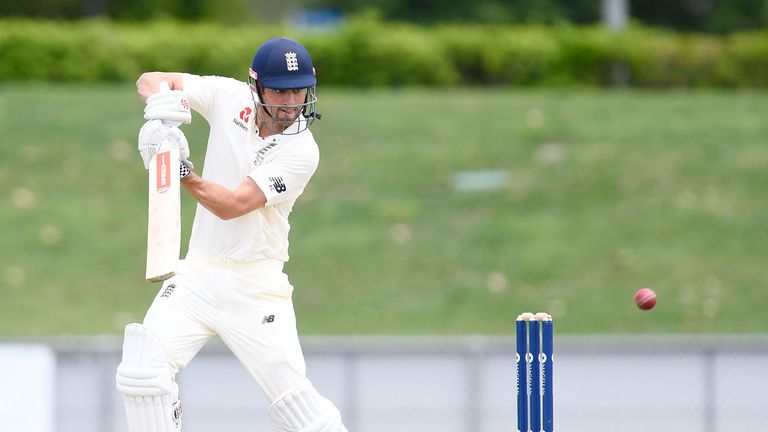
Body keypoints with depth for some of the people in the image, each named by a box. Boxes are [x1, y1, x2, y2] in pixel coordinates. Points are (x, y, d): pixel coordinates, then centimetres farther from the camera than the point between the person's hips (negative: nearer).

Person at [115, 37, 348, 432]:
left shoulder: (302, 151, -15)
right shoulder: (230, 98, -2)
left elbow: (231, 205, -21)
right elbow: (150, 81, -3)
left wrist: (183, 173, -36)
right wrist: (161, 103, -26)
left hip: (255, 286, -3)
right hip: (198, 273, 3)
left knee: (293, 400, -8)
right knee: (141, 372, -13)